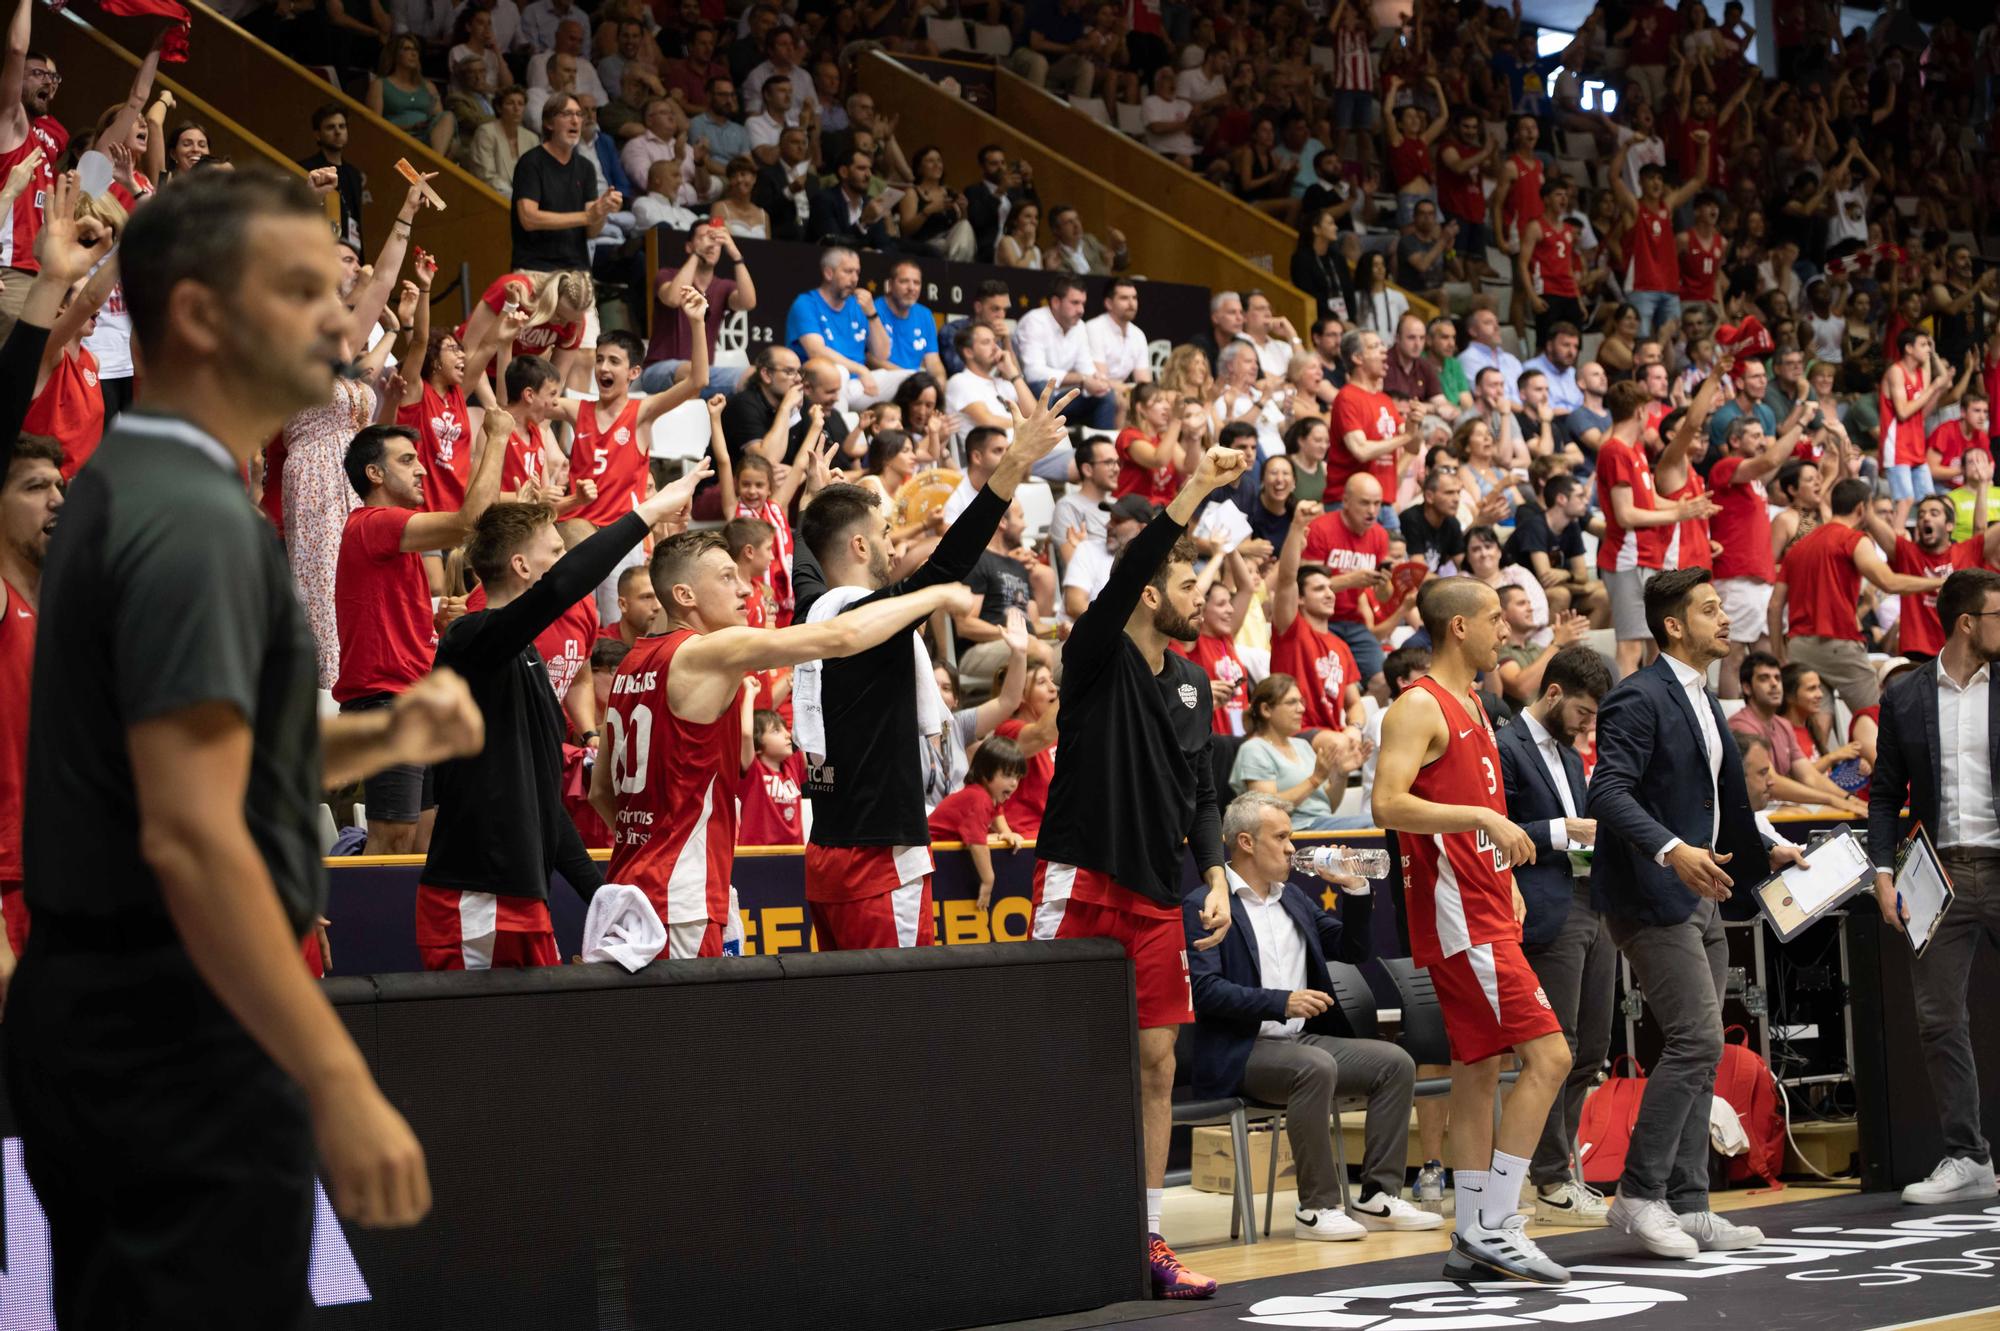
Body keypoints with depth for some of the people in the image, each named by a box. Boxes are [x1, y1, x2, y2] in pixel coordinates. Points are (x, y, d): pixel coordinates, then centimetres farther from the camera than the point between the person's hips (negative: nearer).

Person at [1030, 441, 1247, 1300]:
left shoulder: (1191, 681, 14)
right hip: (1082, 881, -6)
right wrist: (1192, 496, -30)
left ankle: (1145, 1240, 12)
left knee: (1155, 1066, 6)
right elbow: (1122, 578, -24)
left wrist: (1215, 877, 5)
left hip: (1156, 895, 7)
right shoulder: (1097, 658, -6)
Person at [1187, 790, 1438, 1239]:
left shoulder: (1294, 898, 19)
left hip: (1301, 1039, 8)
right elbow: (1205, 990, -17)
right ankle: (1317, 1209, -28)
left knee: (1395, 1062, -9)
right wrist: (1281, 1002, -26)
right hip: (1241, 1052, -8)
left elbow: (1352, 950, 22)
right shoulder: (1204, 906, -6)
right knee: (1316, 1066, -35)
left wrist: (1355, 890, 7)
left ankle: (1378, 1197, -10)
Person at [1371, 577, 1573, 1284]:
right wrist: (1482, 816, -26)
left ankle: (1474, 1241, 13)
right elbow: (1388, 805, -22)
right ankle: (1493, 1228, -9)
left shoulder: (1473, 706, 19)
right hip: (1458, 915, -10)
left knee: (1479, 1069, 9)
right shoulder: (1420, 706, -11)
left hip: (1484, 912, 10)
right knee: (1547, 1055, -12)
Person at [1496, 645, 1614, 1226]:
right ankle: (1551, 1184, 2)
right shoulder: (1507, 749, -8)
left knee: (1591, 1048, 11)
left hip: (1592, 907, 9)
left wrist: (1597, 833, 9)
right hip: (1549, 914, -9)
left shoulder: (1568, 755, 21)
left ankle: (1554, 1163, 22)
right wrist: (1565, 831, -17)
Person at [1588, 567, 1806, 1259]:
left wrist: (1763, 855, 31)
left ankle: (1686, 1207, 13)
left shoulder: (1704, 702, 19)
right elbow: (1610, 791, -24)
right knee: (1698, 1039, -15)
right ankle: (1638, 1194, -9)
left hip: (1699, 897, 10)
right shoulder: (1639, 698, -13)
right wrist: (1672, 850, -36)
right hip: (1652, 897, -10)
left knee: (1698, 1053, 9)